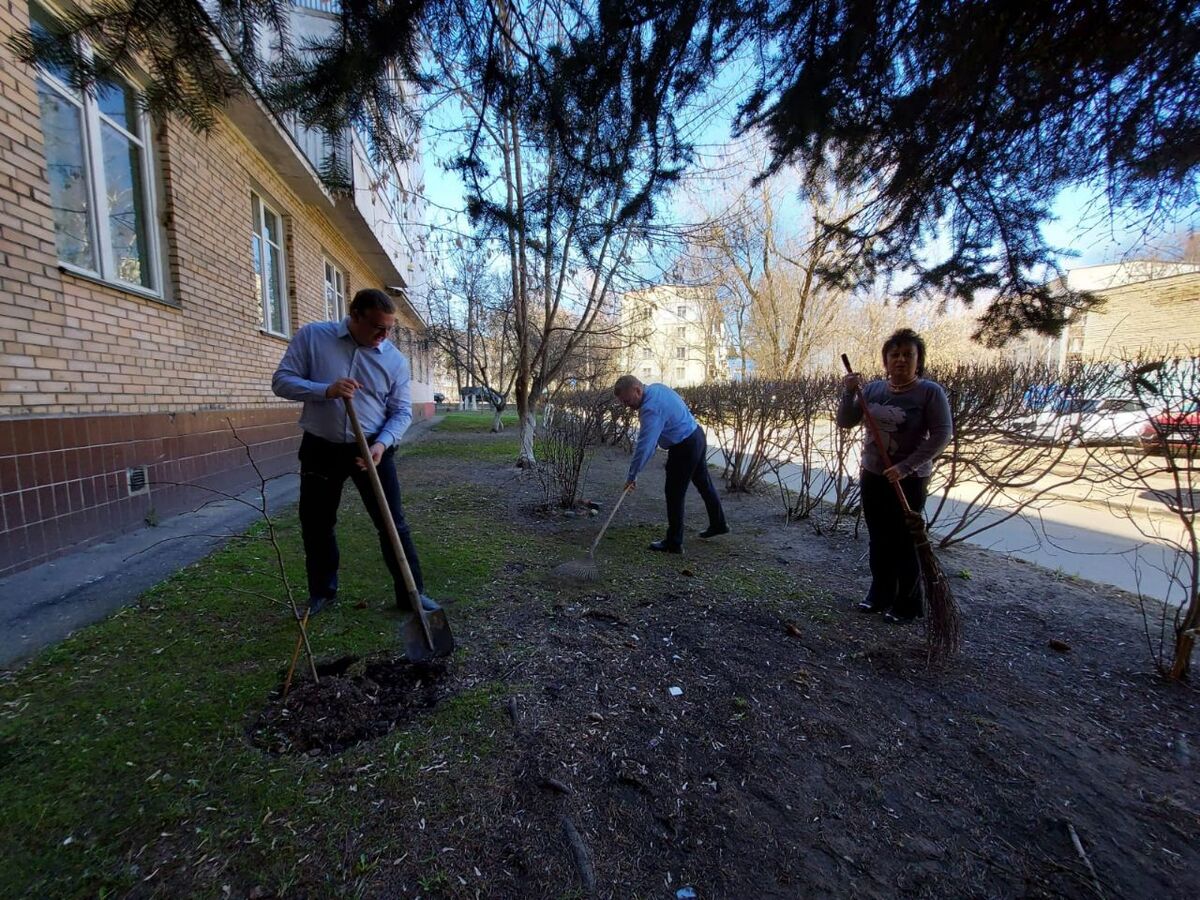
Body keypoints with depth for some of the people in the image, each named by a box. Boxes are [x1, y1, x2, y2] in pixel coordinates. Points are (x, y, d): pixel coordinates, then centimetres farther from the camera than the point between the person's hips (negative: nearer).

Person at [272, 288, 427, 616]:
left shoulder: (396, 360, -3)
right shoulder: (312, 336, -4)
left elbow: (401, 411, -3)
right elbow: (282, 380, -6)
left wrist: (382, 443, -21)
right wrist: (326, 390, -24)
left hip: (371, 449, 0)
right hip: (320, 448, 1)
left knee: (392, 524, 1)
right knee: (315, 524, 12)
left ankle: (412, 595, 13)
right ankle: (322, 592, 34)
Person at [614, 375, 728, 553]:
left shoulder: (651, 409, -27)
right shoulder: (657, 387, 3)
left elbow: (644, 446, -28)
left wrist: (632, 476, -20)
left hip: (684, 448, -10)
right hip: (697, 436, 10)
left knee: (674, 495, 0)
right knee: (704, 484, 23)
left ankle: (673, 543, 10)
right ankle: (718, 524, 39)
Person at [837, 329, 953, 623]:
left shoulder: (930, 391, -11)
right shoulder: (874, 389, 2)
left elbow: (941, 435, -15)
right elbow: (845, 422, 2)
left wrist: (906, 467, -22)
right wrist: (849, 393, -15)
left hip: (909, 481, -5)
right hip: (872, 477, 5)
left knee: (905, 543, 5)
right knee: (879, 540, 14)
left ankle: (908, 605, 19)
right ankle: (880, 595, 29)